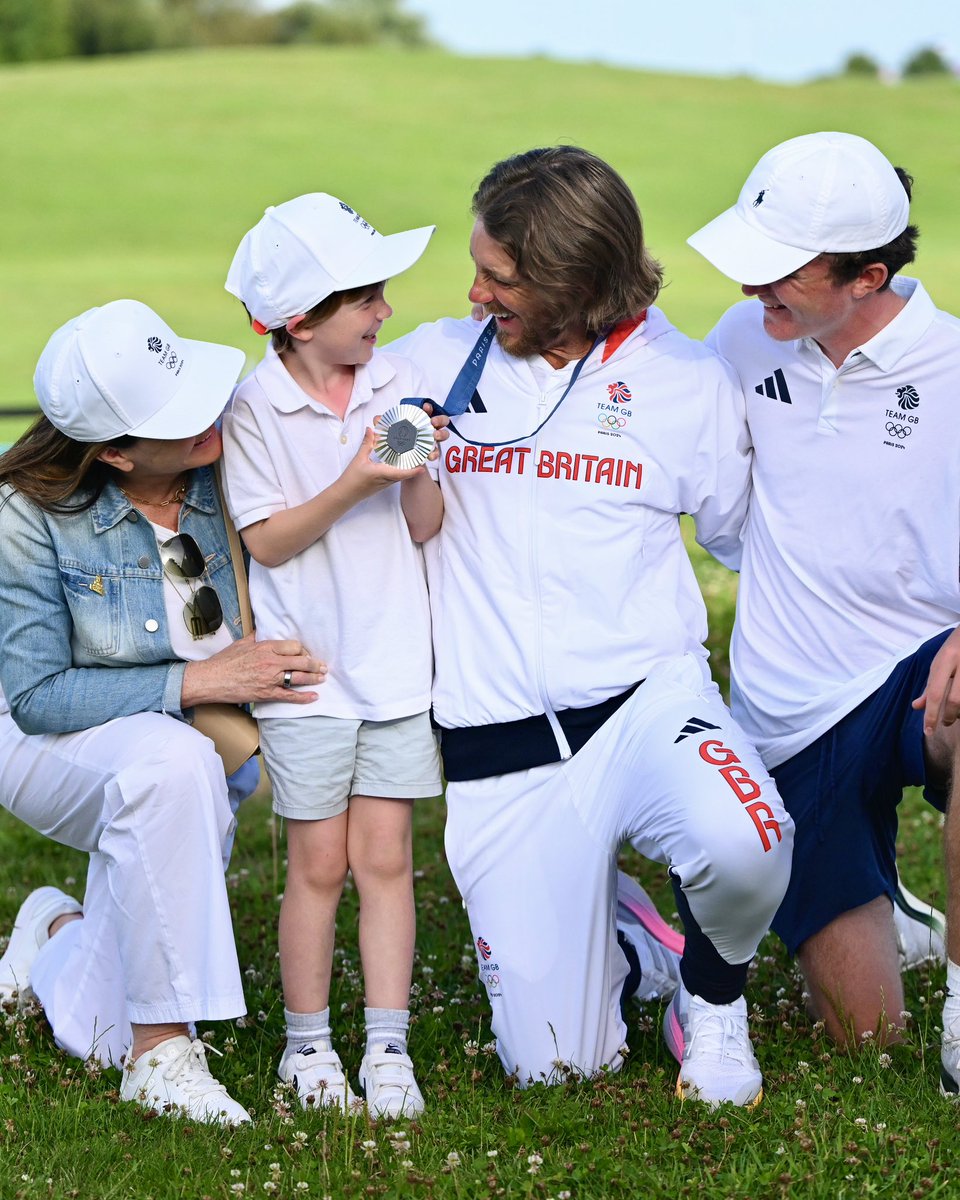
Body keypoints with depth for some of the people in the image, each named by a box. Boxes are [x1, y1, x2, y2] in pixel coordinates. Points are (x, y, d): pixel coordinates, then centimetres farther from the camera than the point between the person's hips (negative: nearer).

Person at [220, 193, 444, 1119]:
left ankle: (387, 1047, 9)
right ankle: (307, 1044, 18)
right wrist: (352, 485, -20)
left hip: (395, 659, 3)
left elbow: (425, 526, 3)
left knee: (384, 858, 4)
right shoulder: (255, 408, -9)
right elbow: (267, 542, -9)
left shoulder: (398, 385, 1)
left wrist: (420, 470, -17)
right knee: (319, 862, 4)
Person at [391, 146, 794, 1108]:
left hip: (648, 701, -1)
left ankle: (712, 998, 0)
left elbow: (749, 537, 15)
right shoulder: (434, 363, 7)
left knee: (741, 848, -36)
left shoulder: (685, 382, 3)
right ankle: (616, 941, 32)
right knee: (552, 1064, -4)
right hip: (497, 747, 1)